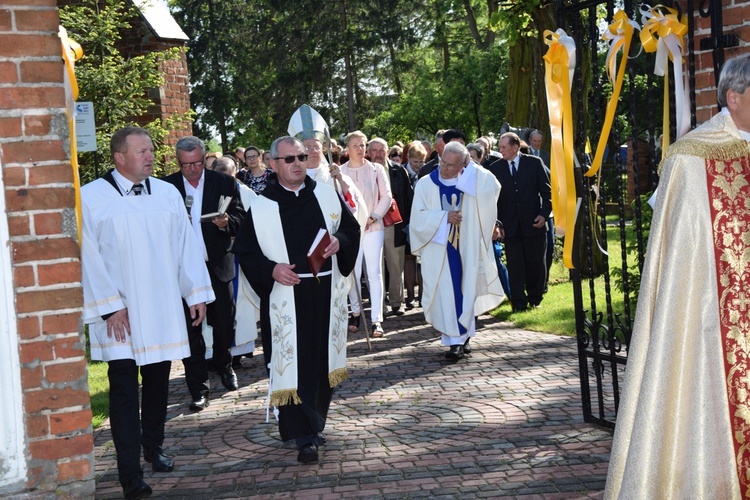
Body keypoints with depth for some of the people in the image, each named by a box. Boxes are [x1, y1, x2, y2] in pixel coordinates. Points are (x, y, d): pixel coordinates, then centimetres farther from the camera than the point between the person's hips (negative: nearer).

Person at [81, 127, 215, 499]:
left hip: (162, 308, 4)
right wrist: (108, 306, -12)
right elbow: (89, 256, -7)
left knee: (157, 380, 12)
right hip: (119, 313, -4)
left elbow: (185, 245, 8)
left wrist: (196, 292, 4)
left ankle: (154, 447, 31)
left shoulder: (167, 194, 7)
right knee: (124, 388, -3)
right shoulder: (91, 197, -5)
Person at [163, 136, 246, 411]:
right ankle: (199, 388, 8)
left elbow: (241, 220, 2)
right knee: (190, 329, 1)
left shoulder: (225, 183, 2)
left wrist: (226, 222, -19)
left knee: (224, 324, 11)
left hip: (218, 266, 1)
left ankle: (224, 365, 40)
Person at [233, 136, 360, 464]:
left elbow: (352, 228, 11)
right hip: (285, 298, -3)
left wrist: (339, 242, -10)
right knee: (293, 365, -5)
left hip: (326, 293, 3)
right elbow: (245, 251, 0)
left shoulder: (327, 194, 5)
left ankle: (315, 423, 30)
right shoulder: (261, 206, -2)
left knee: (324, 360, 12)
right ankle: (304, 437, 1)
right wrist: (271, 269, -16)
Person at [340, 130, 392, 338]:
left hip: (373, 227, -1)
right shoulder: (339, 172, 6)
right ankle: (356, 312, 19)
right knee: (352, 273, 1)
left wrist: (373, 217, -6)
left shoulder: (376, 169, 7)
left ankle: (376, 320, -9)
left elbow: (386, 197, 4)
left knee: (374, 273, -7)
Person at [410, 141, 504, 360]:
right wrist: (444, 217, -17)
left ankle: (460, 338, 5)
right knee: (446, 295, -3)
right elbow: (418, 217, -6)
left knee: (466, 293, 0)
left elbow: (493, 187, -14)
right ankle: (456, 339, 5)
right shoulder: (426, 184, 0)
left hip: (466, 249, 1)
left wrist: (472, 167, -8)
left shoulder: (472, 183, 5)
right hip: (438, 251, -1)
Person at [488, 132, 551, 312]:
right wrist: (497, 223, -4)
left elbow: (547, 192, 3)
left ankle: (534, 299, 23)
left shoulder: (534, 163, 1)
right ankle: (519, 303, 7)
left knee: (536, 264, 7)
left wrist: (544, 214, -7)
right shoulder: (495, 168, 3)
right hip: (510, 227, 0)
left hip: (534, 223, 0)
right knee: (515, 267, 0)